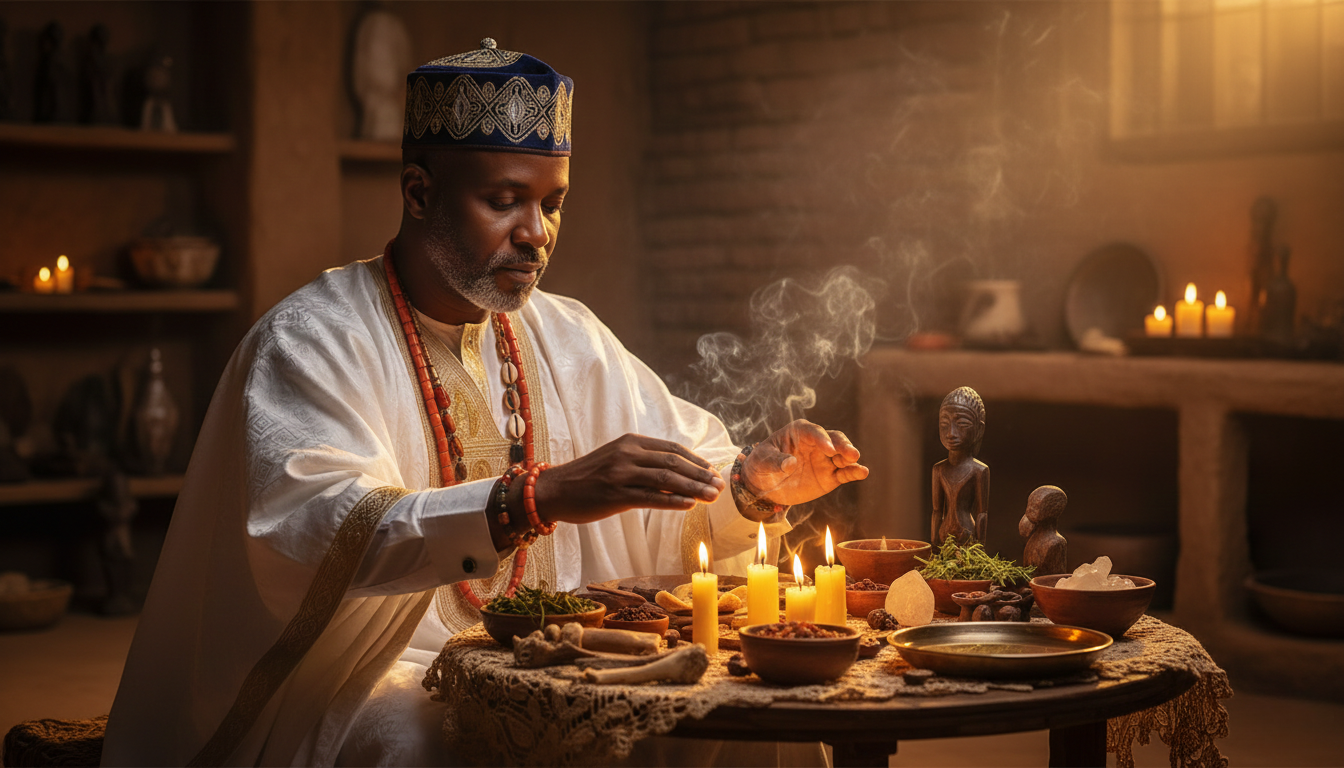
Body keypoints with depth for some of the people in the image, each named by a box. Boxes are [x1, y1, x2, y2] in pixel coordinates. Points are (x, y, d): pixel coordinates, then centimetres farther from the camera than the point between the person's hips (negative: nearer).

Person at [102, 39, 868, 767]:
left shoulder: (568, 338, 10)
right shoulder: (310, 340, -10)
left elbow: (690, 460, 12)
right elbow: (316, 529, -26)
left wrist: (753, 484, -12)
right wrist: (541, 497, -37)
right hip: (368, 686, -5)